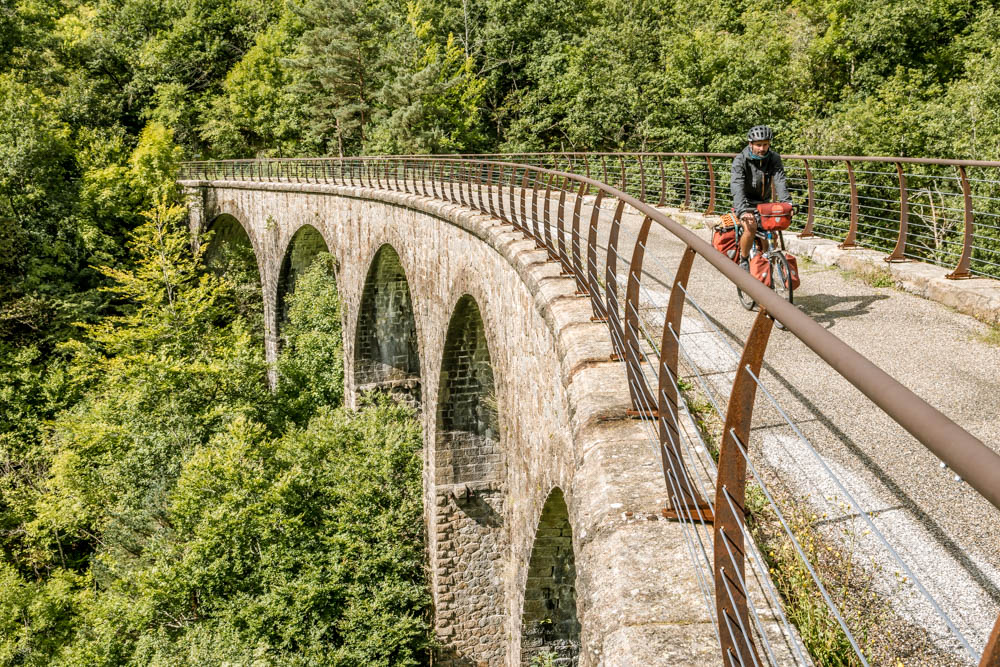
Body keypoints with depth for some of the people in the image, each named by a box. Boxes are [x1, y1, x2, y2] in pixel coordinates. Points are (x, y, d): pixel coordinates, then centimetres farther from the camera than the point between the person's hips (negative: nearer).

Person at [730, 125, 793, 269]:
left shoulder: (774, 159, -8)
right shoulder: (740, 160, -19)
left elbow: (780, 181, -20)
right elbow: (737, 186, -32)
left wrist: (787, 203, -38)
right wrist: (742, 210, -48)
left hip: (763, 203, 4)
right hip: (745, 204, -4)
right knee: (751, 227, -29)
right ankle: (743, 261, -10)